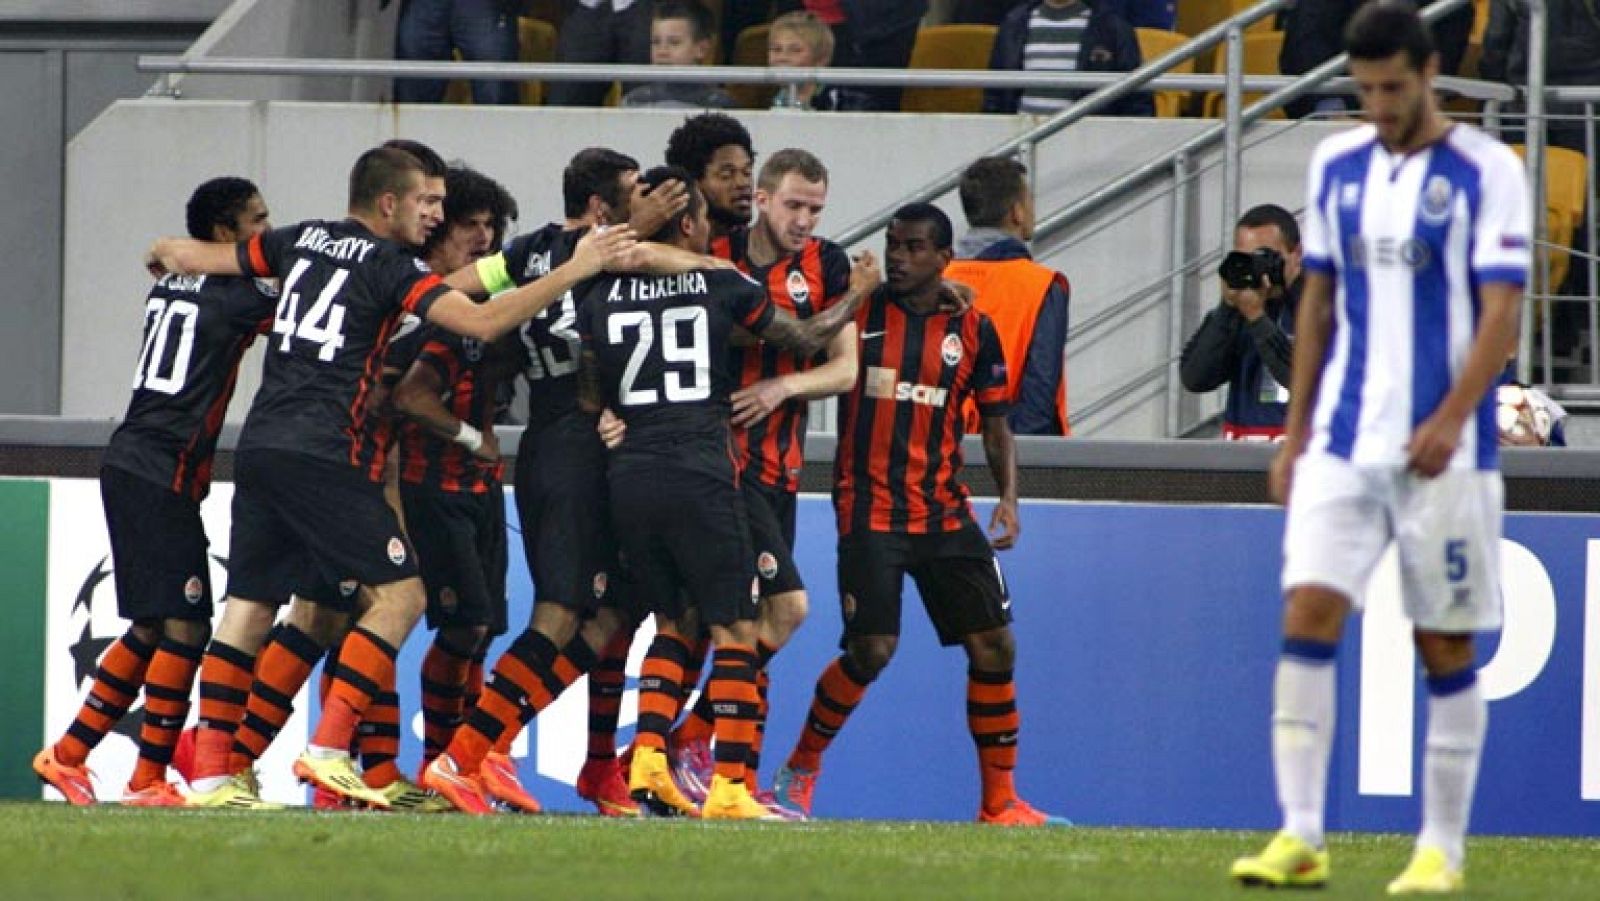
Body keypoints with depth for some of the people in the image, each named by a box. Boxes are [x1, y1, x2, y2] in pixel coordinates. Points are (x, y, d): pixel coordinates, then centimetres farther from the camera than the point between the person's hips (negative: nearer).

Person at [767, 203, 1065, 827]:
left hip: (944, 512, 3)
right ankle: (800, 769, 8)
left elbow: (996, 426, 10)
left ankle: (999, 800, 9)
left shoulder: (972, 330, 6)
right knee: (871, 651, -13)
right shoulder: (857, 312, 0)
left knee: (994, 647, -1)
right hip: (869, 511, -3)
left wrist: (1008, 498, -3)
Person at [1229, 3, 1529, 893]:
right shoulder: (1337, 165, 10)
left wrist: (1451, 418, -23)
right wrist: (1296, 429, 14)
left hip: (1444, 451, -4)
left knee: (1448, 647, 2)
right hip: (1342, 442, 4)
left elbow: (1501, 312, -10)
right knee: (1308, 613, -10)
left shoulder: (1486, 171, -5)